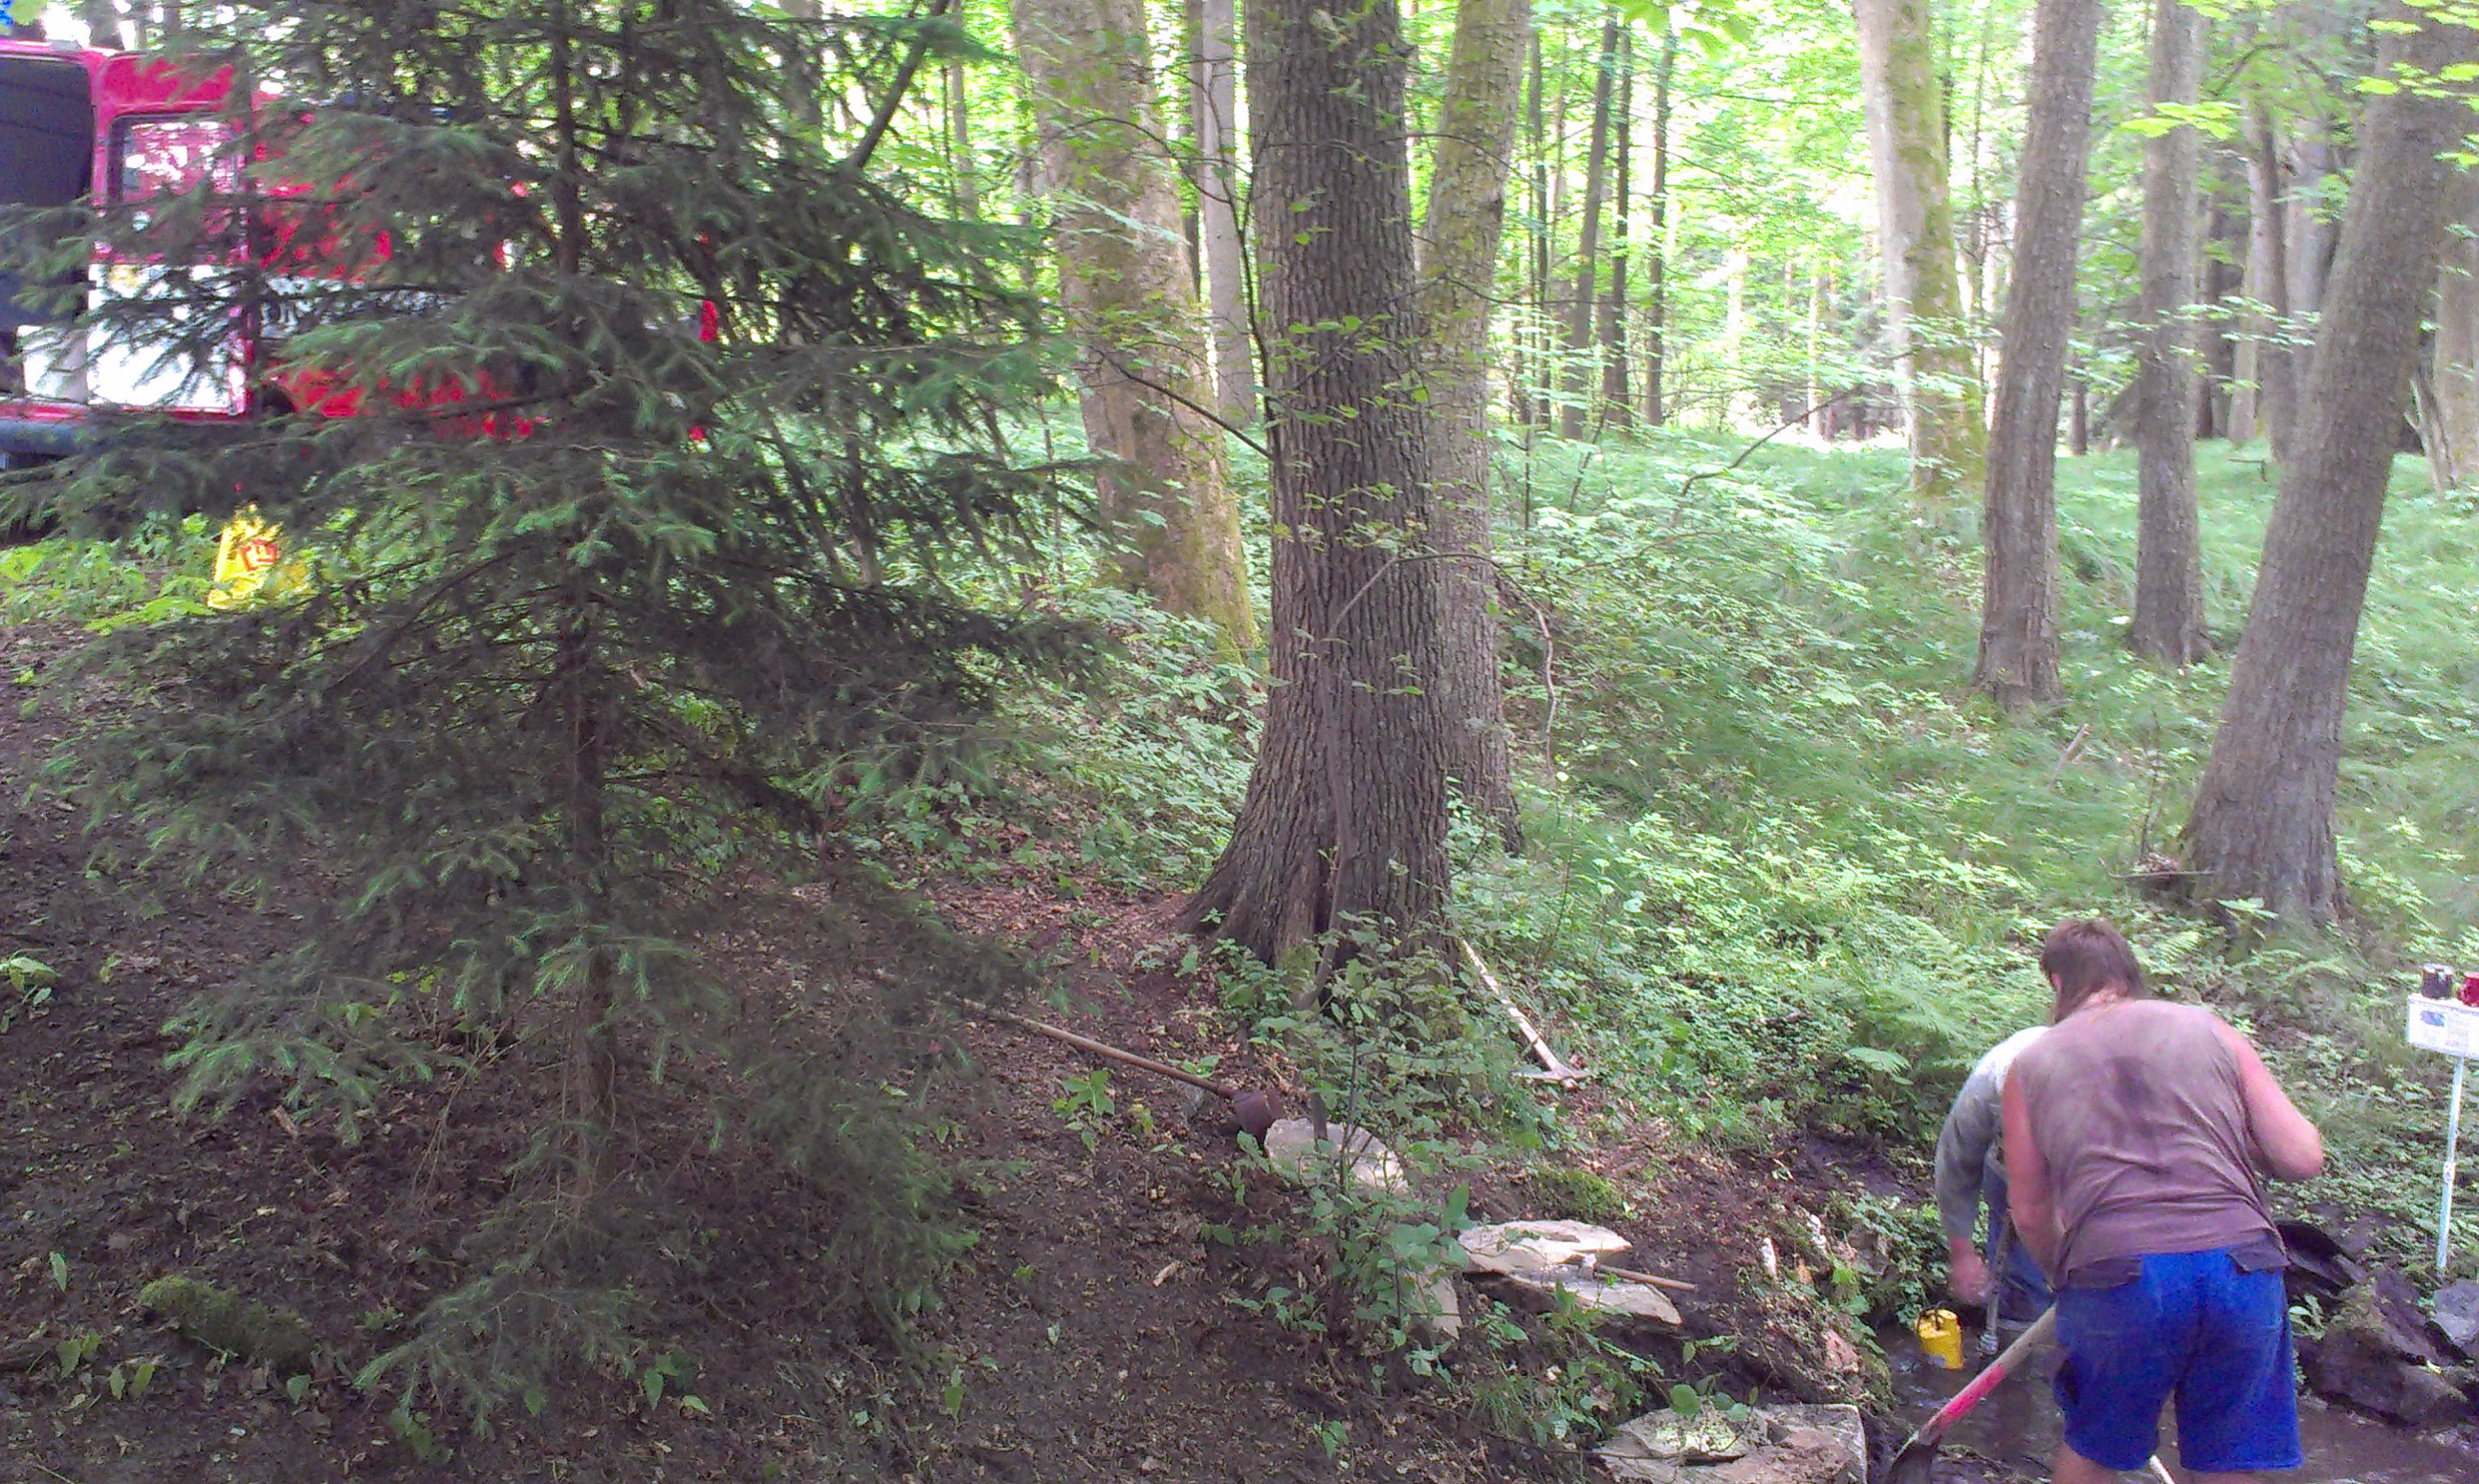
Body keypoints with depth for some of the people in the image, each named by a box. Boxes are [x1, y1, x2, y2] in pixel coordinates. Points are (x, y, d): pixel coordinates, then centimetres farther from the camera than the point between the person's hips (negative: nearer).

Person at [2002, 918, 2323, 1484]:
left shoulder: (2031, 1064, 14)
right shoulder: (2208, 1028, 14)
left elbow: (2030, 1215, 17)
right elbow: (2303, 1158, 9)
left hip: (2115, 1273, -1)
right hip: (2242, 1266, 1)